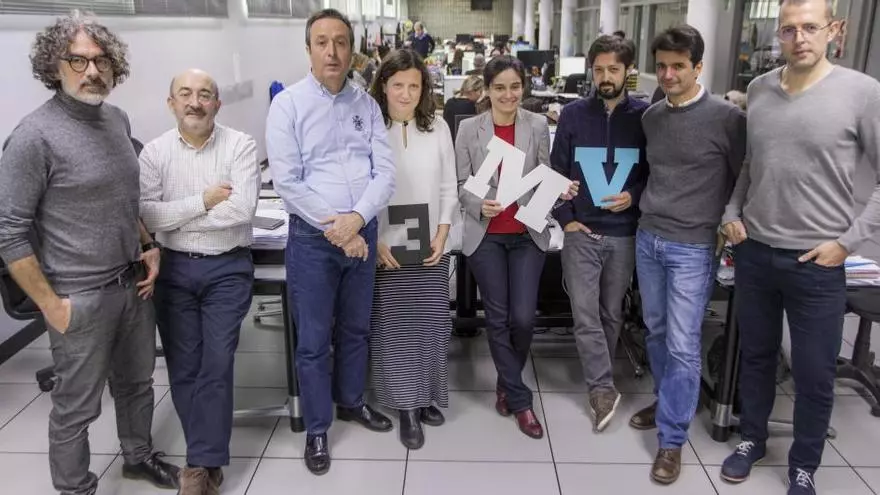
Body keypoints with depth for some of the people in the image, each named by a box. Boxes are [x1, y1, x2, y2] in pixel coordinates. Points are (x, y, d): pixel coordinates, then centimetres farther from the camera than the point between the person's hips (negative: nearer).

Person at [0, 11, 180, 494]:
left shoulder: (118, 119, 5)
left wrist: (148, 247, 7)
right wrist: (50, 304, -14)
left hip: (134, 283, 7)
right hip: (82, 297, -6)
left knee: (136, 382, 22)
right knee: (76, 407, 9)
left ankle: (139, 456, 44)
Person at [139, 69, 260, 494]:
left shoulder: (240, 145, -7)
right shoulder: (155, 152, 1)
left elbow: (242, 209, -19)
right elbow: (146, 215, -9)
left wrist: (175, 216, -12)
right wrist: (203, 201, -16)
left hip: (227, 269, -3)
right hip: (173, 270, 3)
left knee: (217, 364, -3)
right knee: (183, 366, 9)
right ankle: (209, 456, 25)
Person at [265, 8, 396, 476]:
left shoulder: (366, 104, 4)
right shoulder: (288, 103, -7)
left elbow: (385, 171, -3)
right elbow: (287, 182, -14)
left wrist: (356, 219, -18)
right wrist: (336, 230, -16)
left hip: (363, 231, 4)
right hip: (312, 237, -4)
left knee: (356, 328, 20)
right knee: (313, 340, 7)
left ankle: (351, 402, 42)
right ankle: (316, 429, 25)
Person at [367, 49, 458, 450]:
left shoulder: (438, 127, 3)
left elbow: (449, 188, 7)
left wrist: (442, 234, -3)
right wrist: (373, 241, -11)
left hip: (432, 247, 3)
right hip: (385, 248, -3)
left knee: (433, 323, 9)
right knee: (394, 328, 2)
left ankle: (427, 396, 28)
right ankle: (406, 406, 16)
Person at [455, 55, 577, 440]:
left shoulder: (538, 126, 0)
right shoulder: (469, 129, -1)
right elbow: (461, 184, 1)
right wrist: (479, 206, -18)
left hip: (528, 235, 0)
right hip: (486, 236, 0)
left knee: (523, 318, -2)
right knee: (497, 318, 5)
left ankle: (506, 384, 28)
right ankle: (520, 399, 22)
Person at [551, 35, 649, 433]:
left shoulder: (645, 115, 0)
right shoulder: (573, 114, 2)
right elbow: (557, 171, 4)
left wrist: (635, 197, -13)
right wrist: (565, 219, -4)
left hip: (625, 232, 0)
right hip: (581, 231, 0)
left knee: (612, 313, 12)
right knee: (585, 314, -4)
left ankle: (598, 383, 28)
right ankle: (603, 388, 6)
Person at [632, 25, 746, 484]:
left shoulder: (727, 118, -9)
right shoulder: (651, 116, 7)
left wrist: (730, 225, -2)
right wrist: (645, 205, 13)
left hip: (693, 247, -5)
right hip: (647, 238, 6)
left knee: (682, 345, -2)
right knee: (656, 332, 16)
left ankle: (672, 440, 9)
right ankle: (665, 401, 37)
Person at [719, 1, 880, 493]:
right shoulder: (759, 90, 3)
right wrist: (732, 212, 5)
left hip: (817, 262, -3)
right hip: (754, 252, 4)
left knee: (815, 374, 9)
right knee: (756, 355, 18)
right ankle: (752, 439, 39)